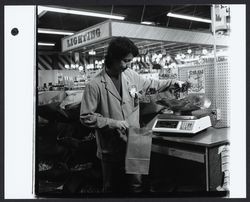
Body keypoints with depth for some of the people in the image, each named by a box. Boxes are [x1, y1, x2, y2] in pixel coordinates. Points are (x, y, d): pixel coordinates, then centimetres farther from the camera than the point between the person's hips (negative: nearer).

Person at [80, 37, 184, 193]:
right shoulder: (95, 85, -17)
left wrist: (172, 83, 12)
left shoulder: (131, 75, 0)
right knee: (112, 188, 15)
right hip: (111, 150, -4)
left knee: (136, 186, 15)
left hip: (133, 144, 4)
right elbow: (86, 117, -14)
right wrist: (113, 123, -21)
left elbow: (151, 85, 19)